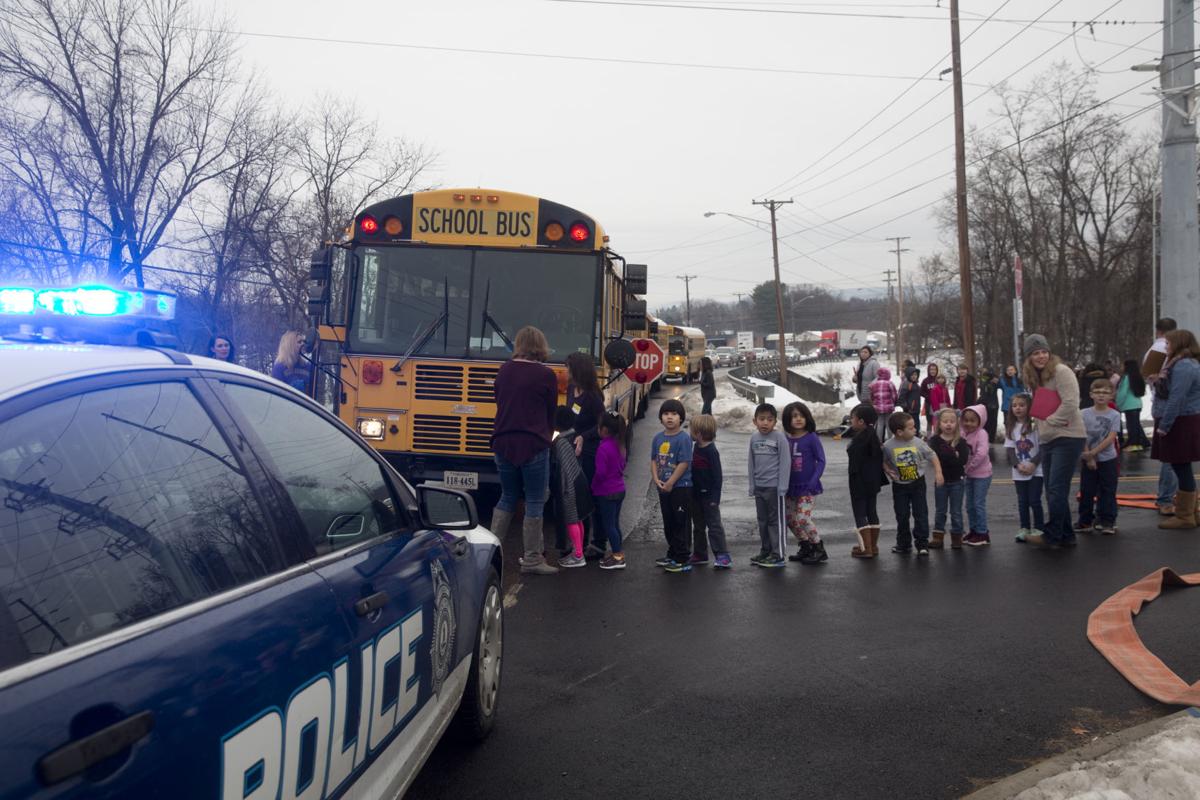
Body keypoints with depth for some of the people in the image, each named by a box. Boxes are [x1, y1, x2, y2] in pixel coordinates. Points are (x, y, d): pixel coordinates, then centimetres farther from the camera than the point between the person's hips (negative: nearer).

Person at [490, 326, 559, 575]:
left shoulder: (504, 370, 7)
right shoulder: (545, 374, -7)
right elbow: (551, 413, 1)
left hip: (503, 444, 5)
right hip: (533, 446, -5)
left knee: (507, 497, 19)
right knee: (535, 502, 3)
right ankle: (531, 559, 7)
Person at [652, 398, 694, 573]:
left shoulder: (684, 438, -13)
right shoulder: (658, 438, 7)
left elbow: (684, 463, -17)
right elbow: (654, 460, 10)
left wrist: (670, 483, -17)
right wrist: (656, 479, -5)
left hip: (681, 487, -7)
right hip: (663, 488, 7)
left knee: (681, 523, -2)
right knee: (668, 523, 17)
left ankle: (683, 559, 4)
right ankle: (672, 554, 30)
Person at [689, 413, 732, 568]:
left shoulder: (711, 451, -18)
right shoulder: (695, 447, 7)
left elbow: (717, 475, -18)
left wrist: (715, 497, -19)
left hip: (709, 495, -8)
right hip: (696, 494, 9)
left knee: (714, 525, -6)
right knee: (698, 525, 15)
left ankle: (723, 555, -3)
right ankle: (699, 554, 24)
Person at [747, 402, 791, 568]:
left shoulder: (779, 438, -10)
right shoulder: (754, 438, 7)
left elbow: (785, 463, -11)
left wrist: (782, 487, -14)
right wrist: (752, 486, 11)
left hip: (774, 486, -6)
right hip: (759, 487, 6)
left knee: (776, 521, -1)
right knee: (762, 521, 13)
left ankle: (778, 556, 3)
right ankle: (765, 552, 24)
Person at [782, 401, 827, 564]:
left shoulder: (811, 438, -8)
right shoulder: (786, 439, 5)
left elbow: (821, 461, -8)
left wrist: (813, 482, -17)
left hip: (806, 486, -6)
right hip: (790, 486, 6)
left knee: (802, 519, -14)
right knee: (790, 519, 9)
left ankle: (819, 550, 2)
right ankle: (805, 548, 26)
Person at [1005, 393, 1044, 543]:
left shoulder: (1035, 425, -8)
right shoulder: (1011, 428, 5)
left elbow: (1043, 448, -8)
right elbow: (1010, 450, 3)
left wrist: (1033, 464, -16)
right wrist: (1018, 465, -11)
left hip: (1035, 470, -4)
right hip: (1019, 472, 4)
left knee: (1034, 500, -2)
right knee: (1022, 501, 9)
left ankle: (1038, 528, 9)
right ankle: (1024, 528, 16)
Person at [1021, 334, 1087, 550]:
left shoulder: (1060, 371, -11)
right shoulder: (1033, 378, 14)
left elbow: (1070, 403, -18)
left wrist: (1051, 420, -9)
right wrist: (1042, 425, 6)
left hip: (1068, 438, -9)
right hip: (1047, 440, 9)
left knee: (1057, 489, -9)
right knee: (1053, 491, 11)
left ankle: (1050, 536, -4)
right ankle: (1066, 536, 19)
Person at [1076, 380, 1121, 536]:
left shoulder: (1114, 415, -4)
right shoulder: (1084, 414, -2)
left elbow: (1111, 438, -12)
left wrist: (1093, 453, -19)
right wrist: (1088, 457, -12)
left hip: (1108, 459, -1)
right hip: (1087, 459, 1)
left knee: (1107, 492, 3)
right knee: (1086, 491, 7)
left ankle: (1107, 521, 10)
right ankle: (1085, 521, 15)